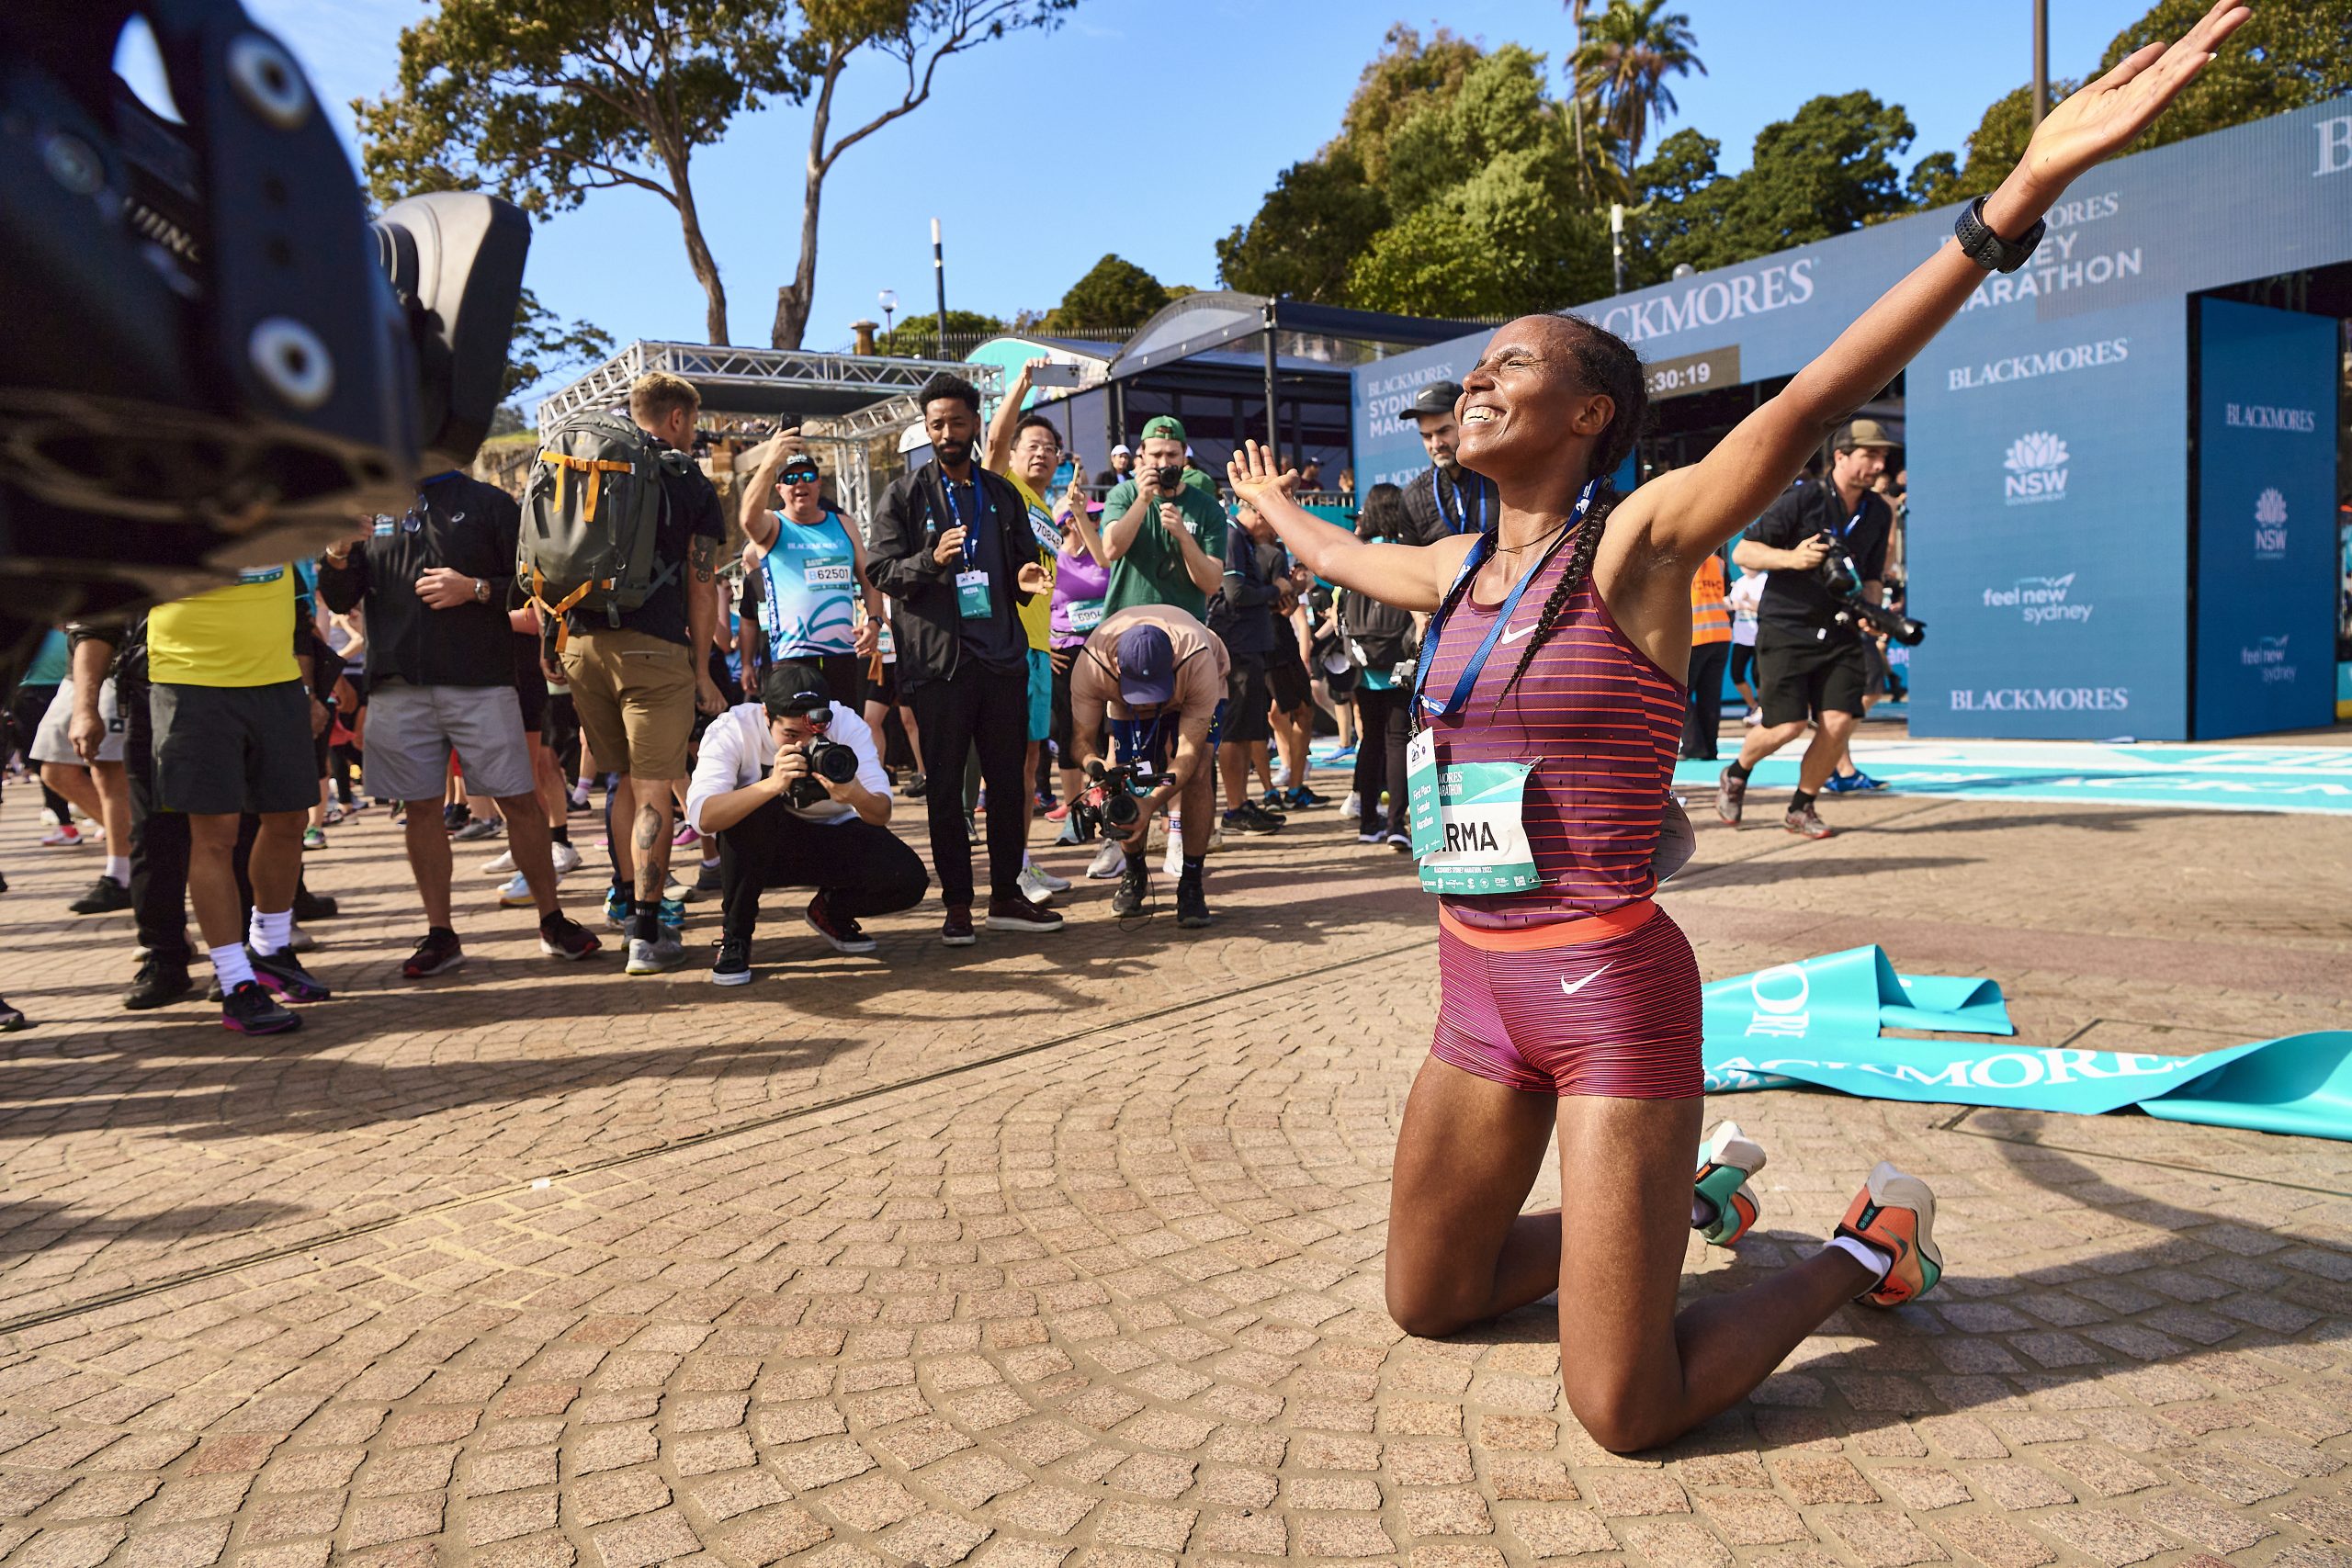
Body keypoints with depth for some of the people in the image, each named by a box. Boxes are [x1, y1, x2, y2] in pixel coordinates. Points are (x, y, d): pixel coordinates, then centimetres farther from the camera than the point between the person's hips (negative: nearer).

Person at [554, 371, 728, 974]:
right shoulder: (690, 484, 2)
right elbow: (701, 586, 0)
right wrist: (701, 669, 5)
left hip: (582, 644, 5)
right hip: (653, 650, -5)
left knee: (624, 779, 21)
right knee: (653, 790, -4)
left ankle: (628, 895, 30)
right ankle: (648, 931, -6)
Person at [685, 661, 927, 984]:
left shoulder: (847, 724, -17)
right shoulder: (732, 729, -23)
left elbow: (881, 815, -20)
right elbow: (702, 818, -36)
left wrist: (858, 797, -44)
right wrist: (772, 785, -51)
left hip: (834, 841, 2)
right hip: (761, 849, -2)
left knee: (908, 879, -24)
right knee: (757, 808, -36)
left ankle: (831, 911, 11)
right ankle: (735, 935, -15)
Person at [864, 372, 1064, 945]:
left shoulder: (1003, 495, 16)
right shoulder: (904, 496, 4)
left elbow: (1025, 562, 24)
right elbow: (882, 571, -3)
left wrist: (1026, 580, 0)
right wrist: (932, 560, -22)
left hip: (1003, 657, 4)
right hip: (939, 659, -3)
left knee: (1008, 781, 7)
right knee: (945, 786, 1)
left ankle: (1006, 896, 17)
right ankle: (957, 904, 9)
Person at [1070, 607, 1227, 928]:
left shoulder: (1199, 660, -45)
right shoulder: (1091, 664, -40)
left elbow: (1189, 751, -40)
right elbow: (1082, 741, -30)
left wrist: (1153, 802, -55)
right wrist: (1095, 765, -54)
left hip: (1198, 693, -2)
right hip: (1125, 703, 2)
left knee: (1198, 772, -24)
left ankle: (1191, 886, -12)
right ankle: (1134, 875, 17)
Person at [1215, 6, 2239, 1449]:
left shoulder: (1636, 543, -10)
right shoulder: (1456, 570, 9)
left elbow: (1809, 405, -25)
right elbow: (1342, 555, 32)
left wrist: (2018, 198, -36)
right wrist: (1273, 504, 51)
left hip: (1609, 992, -7)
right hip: (1478, 989, 8)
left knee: (1628, 1417, -3)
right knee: (1426, 1302, 21)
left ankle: (1869, 1249, 23)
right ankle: (1695, 1193, 38)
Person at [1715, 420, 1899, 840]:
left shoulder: (1878, 513, 7)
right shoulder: (1802, 499, -11)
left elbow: (1871, 576, 18)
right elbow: (1742, 552, -10)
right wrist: (1791, 557, -25)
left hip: (1839, 632, 5)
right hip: (1785, 629, -5)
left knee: (1841, 721, -8)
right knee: (1787, 725, -10)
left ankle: (1801, 809, 12)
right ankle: (1735, 775, 22)